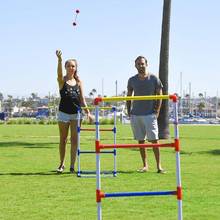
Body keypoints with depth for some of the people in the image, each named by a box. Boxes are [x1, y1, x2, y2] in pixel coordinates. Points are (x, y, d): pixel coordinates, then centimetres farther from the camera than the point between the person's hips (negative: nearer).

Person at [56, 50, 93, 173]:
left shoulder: (79, 82, 6)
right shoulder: (62, 80, -3)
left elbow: (82, 98, 7)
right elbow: (59, 73, -26)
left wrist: (88, 112, -1)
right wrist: (59, 60, -44)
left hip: (76, 113, 2)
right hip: (64, 113, -2)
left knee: (74, 140, 0)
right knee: (63, 140, 8)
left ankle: (72, 166, 7)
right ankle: (62, 164, 22)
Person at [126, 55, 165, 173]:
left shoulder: (154, 79, 0)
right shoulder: (132, 80, 8)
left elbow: (159, 96, 2)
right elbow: (129, 96, 16)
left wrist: (157, 111, -5)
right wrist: (129, 112, 7)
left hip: (150, 114, -3)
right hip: (135, 114, 3)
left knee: (154, 140, -7)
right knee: (140, 141, 6)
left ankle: (159, 166, -2)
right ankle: (145, 165, 14)